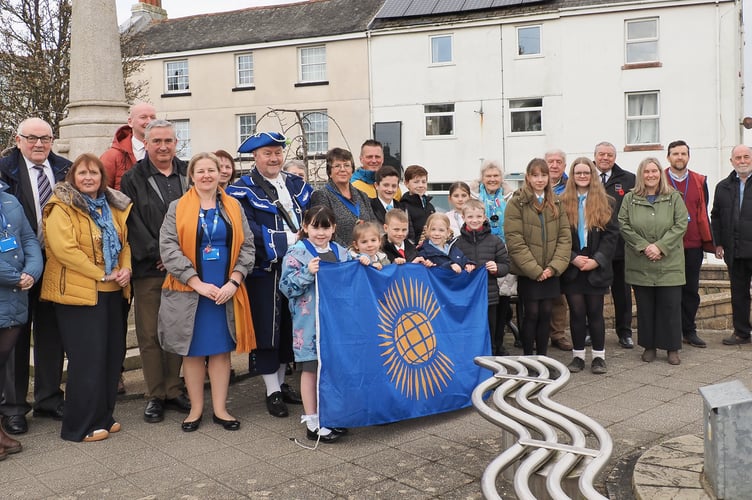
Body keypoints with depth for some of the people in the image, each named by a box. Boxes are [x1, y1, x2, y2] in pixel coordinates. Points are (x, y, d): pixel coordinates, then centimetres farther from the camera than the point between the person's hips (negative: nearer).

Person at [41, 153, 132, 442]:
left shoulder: (114, 206, 13)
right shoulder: (61, 207, -8)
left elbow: (125, 241, 17)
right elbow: (64, 249, -18)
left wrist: (125, 269, -3)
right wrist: (102, 274, -17)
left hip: (112, 293, 7)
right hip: (79, 293, -7)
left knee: (113, 354, 10)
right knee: (87, 359, -4)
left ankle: (103, 416, 24)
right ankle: (80, 426, 9)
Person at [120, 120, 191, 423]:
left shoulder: (188, 176, 11)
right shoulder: (133, 180, 3)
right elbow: (132, 223, -4)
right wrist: (157, 255, -12)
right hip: (148, 270, -2)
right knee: (150, 335, 2)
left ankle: (174, 390, 18)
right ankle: (155, 396, 12)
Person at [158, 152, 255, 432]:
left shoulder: (233, 207, 8)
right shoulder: (178, 208, 1)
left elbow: (246, 246, 3)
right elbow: (169, 248, -9)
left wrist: (234, 281, -11)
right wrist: (198, 283, -16)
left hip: (226, 291, 2)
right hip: (189, 291, -1)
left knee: (221, 349, 6)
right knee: (193, 351, 6)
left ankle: (219, 409, 16)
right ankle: (196, 409, 18)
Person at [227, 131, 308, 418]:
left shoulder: (297, 185, 14)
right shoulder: (243, 190, -4)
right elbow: (249, 230, -15)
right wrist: (288, 240, -18)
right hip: (264, 269, -5)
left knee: (290, 326, 13)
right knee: (267, 329, 0)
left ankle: (281, 382, 29)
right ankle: (272, 392, 13)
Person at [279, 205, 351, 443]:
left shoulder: (341, 252, 10)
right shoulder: (297, 253, -6)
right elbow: (287, 286, -11)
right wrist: (307, 272, -23)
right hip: (309, 322, -5)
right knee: (311, 369, 3)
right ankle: (312, 424, 13)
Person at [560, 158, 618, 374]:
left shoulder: (605, 202, 5)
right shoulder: (563, 203, 4)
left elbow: (612, 234, 0)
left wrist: (597, 260, -10)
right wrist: (572, 258, -12)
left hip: (596, 268, 0)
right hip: (572, 268, 0)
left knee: (595, 312, 3)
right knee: (576, 312, 4)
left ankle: (599, 356, 12)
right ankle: (578, 355, 13)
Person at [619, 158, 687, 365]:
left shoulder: (674, 198, 4)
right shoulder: (630, 198, 4)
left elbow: (681, 225, -3)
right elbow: (623, 225, -2)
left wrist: (660, 246, -14)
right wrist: (643, 246, -12)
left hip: (669, 264, -1)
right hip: (640, 264, 1)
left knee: (671, 306, 2)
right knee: (645, 307, 7)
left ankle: (672, 348, 13)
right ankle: (649, 346, 19)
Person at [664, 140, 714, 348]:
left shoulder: (699, 181, 9)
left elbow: (703, 214, 12)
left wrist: (708, 241, 6)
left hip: (693, 245, 3)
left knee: (691, 290, 9)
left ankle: (689, 331, 19)